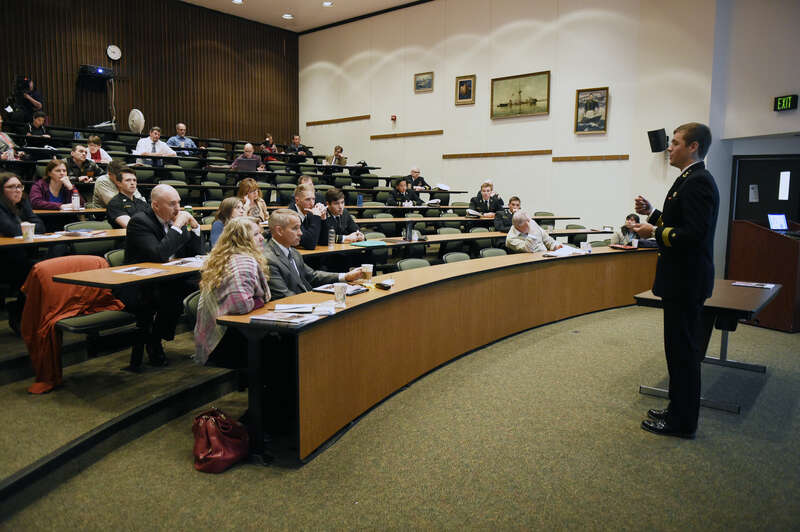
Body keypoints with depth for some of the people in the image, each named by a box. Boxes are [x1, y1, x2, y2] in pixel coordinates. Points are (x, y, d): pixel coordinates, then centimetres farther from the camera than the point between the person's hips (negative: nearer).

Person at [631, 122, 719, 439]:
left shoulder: (697, 182, -18)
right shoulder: (690, 180, 14)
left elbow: (695, 233, -27)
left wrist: (654, 232, -17)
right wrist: (653, 214, 7)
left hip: (686, 281, -11)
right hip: (682, 280, 11)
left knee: (683, 350, -1)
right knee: (681, 347, 17)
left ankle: (682, 422, 11)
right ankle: (679, 410, 30)